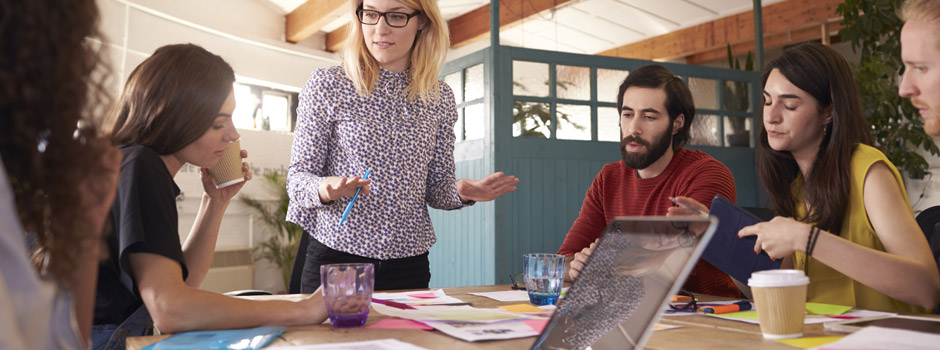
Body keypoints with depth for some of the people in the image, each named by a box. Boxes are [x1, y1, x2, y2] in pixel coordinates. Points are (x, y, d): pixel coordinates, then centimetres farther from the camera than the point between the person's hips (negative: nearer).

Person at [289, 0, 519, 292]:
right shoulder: (327, 85, -5)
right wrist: (324, 189, -27)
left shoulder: (440, 98, 3)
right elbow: (298, 177, -4)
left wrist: (463, 193, -14)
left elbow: (436, 187, 9)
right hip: (336, 256, -2)